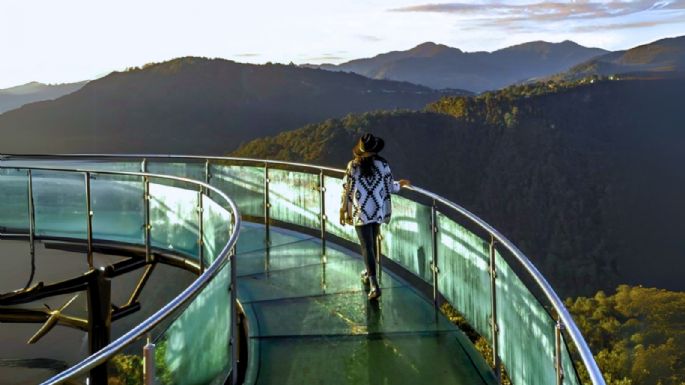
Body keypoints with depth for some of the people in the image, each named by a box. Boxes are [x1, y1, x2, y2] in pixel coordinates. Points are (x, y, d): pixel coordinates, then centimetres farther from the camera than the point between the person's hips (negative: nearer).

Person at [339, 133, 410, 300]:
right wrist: (401, 184, 25)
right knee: (372, 242, 23)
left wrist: (343, 211, 6)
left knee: (367, 246, -3)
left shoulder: (353, 166, -9)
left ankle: (374, 284, -14)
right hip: (378, 211, 3)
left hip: (360, 212, -3)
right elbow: (390, 187, 3)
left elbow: (346, 189, -4)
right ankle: (369, 273, 41)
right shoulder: (383, 165, -5)